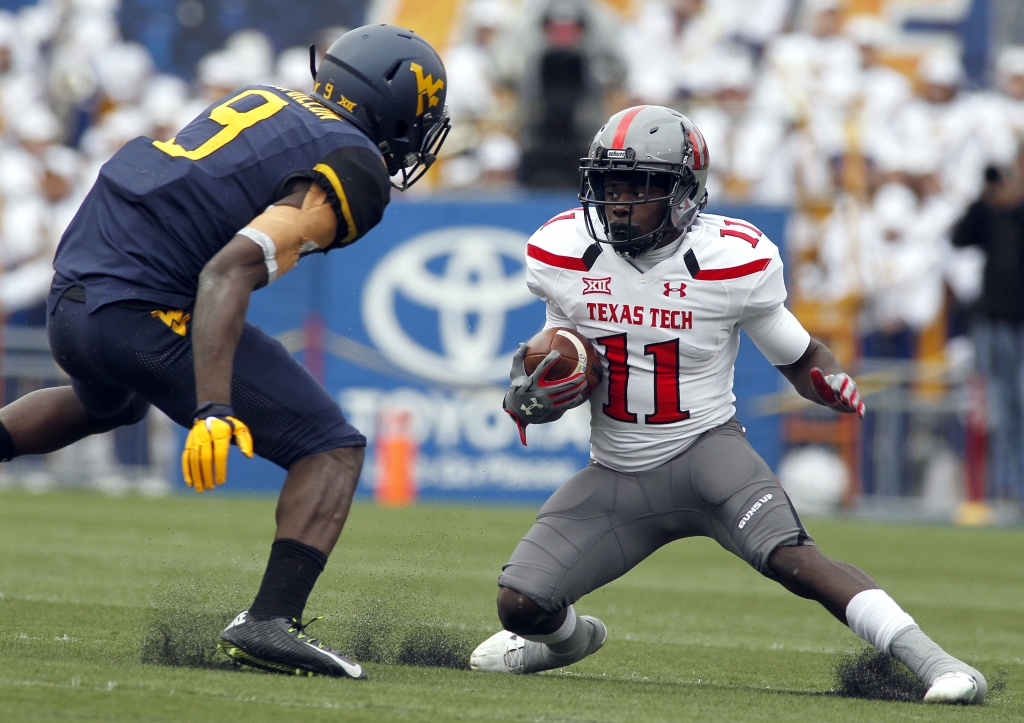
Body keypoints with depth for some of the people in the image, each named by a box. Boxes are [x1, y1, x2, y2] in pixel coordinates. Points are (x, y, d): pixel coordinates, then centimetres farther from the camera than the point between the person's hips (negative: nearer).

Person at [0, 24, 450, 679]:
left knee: (108, 404, 42)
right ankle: (271, 620, -18)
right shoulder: (351, 169, -9)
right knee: (333, 449, -2)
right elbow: (228, 270, -23)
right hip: (148, 316, -9)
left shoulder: (266, 101, 16)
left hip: (70, 299, 9)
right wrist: (213, 409, -30)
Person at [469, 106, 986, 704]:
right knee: (521, 604, -5)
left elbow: (798, 355, 0)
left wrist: (836, 388, -22)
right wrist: (532, 396, -7)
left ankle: (933, 661, -29)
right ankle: (571, 637, 32)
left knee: (791, 558, -29)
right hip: (617, 472, 4)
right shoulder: (562, 254, -3)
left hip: (706, 450, -4)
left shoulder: (733, 261, -12)